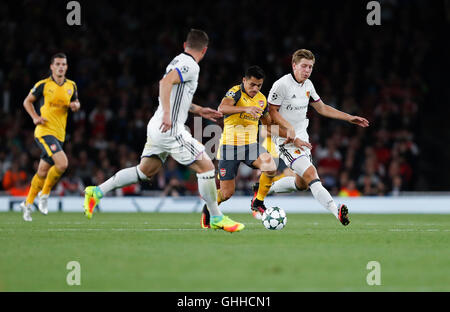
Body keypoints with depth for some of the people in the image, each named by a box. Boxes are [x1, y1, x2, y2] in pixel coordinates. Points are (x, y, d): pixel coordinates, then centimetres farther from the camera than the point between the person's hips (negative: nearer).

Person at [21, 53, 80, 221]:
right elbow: (27, 101, 7)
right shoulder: (43, 85, -4)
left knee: (43, 172, 11)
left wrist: (75, 105, 1)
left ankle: (28, 203, 27)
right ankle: (44, 194, -4)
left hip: (59, 134, 6)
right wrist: (35, 117, -7)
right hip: (44, 131, -6)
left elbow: (75, 102, 25)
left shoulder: (71, 86, 10)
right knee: (62, 163, -23)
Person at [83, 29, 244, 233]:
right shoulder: (190, 66, -12)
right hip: (170, 130, -10)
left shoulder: (179, 61, 17)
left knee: (145, 171, 17)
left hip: (157, 126, 10)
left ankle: (96, 192, 15)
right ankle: (216, 219, 1)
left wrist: (197, 110, 30)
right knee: (206, 167, -4)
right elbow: (165, 82, -27)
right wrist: (167, 115, -33)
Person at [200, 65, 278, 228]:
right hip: (230, 146, -5)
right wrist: (246, 109, -45)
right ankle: (208, 209, 30)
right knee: (227, 193, -4)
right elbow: (222, 108, -32)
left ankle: (258, 203, -4)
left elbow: (268, 122, 26)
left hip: (251, 145, 5)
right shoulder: (236, 92, -11)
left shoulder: (262, 99, 9)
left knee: (270, 167, -27)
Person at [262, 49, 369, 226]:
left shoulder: (308, 85, 7)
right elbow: (272, 112, -14)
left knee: (302, 184, 12)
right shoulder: (281, 85, -16)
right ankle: (336, 211, -37)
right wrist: (289, 128, -27)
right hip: (285, 139, -9)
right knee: (310, 173, -24)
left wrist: (350, 118, 15)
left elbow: (321, 108, 19)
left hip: (302, 137, 9)